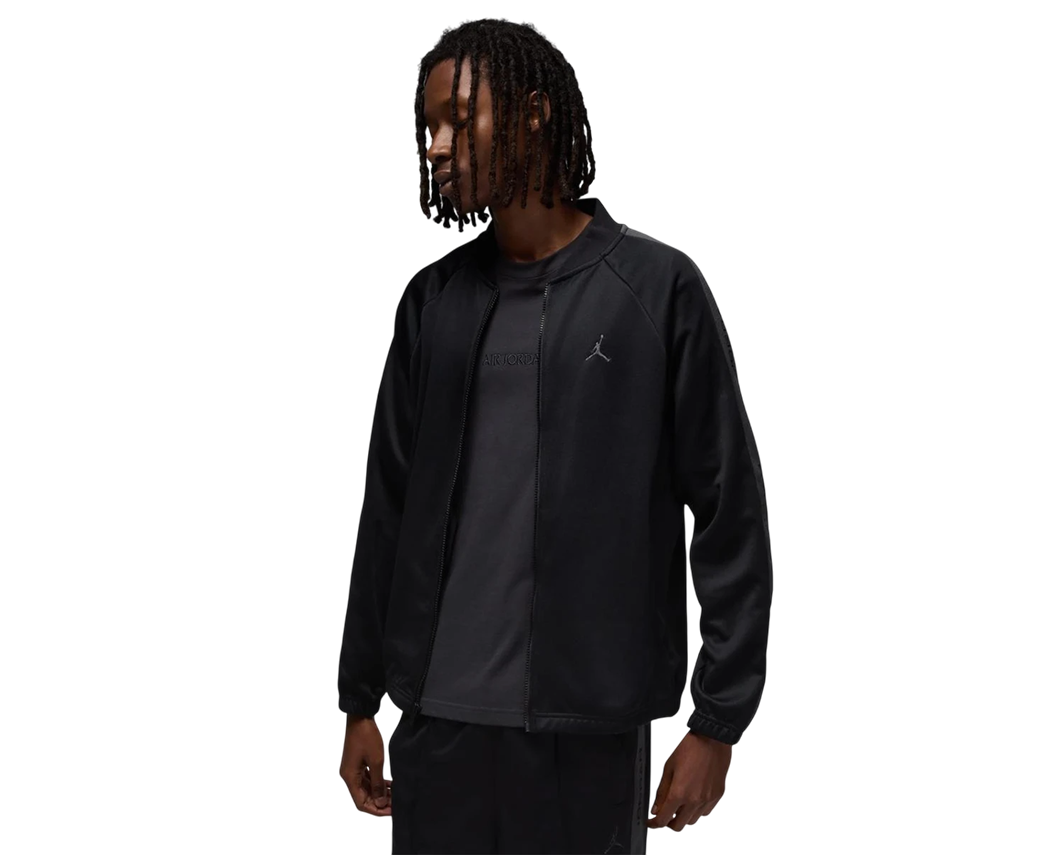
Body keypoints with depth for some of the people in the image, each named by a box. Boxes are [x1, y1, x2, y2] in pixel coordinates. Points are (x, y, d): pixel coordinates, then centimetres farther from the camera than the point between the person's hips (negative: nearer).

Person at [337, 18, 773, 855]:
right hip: (437, 721, 4)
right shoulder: (434, 301, 8)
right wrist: (360, 699, 13)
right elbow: (390, 507, 12)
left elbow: (730, 512, -3)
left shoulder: (656, 289, -4)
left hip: (589, 727, -3)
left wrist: (718, 720, -6)